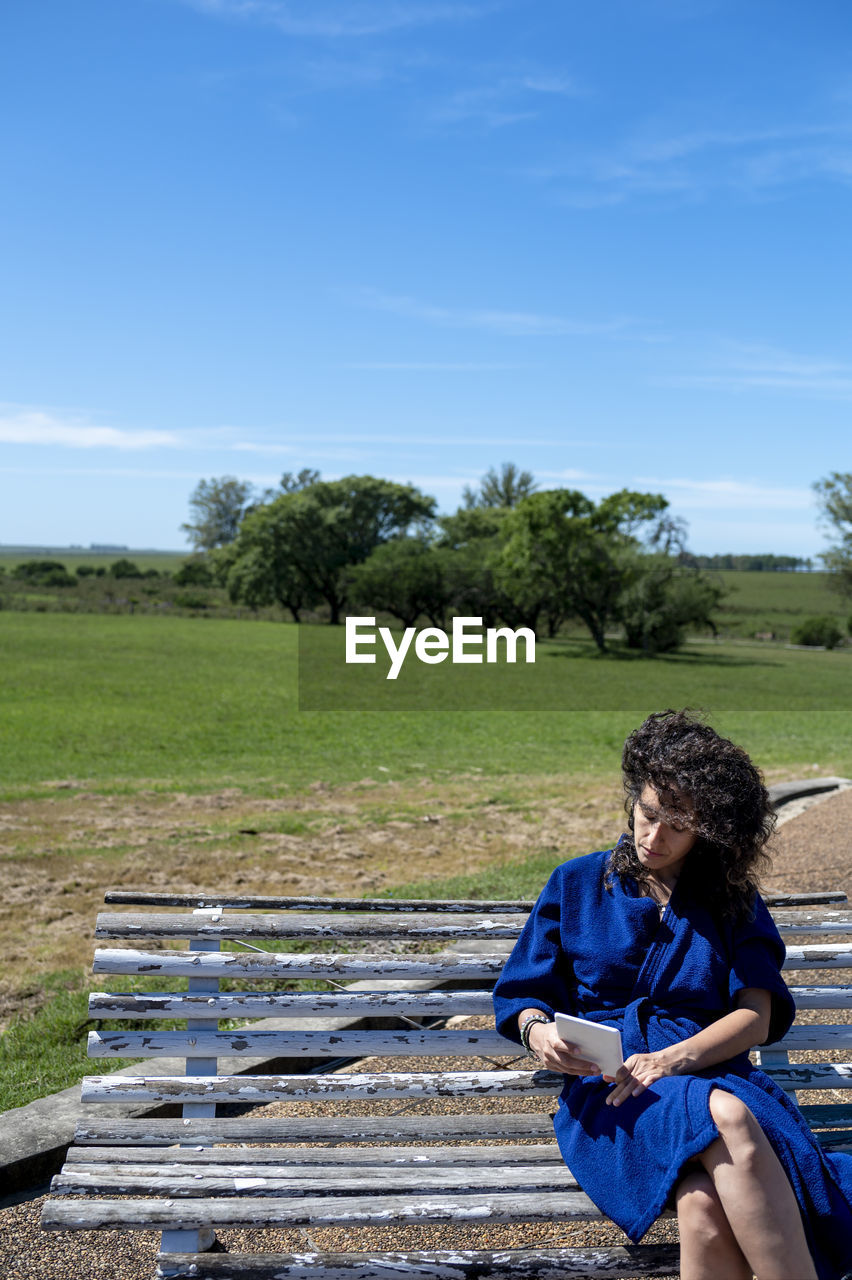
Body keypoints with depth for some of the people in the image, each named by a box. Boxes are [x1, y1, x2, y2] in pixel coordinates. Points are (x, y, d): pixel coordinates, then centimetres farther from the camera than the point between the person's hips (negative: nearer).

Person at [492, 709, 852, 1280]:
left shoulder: (732, 899, 16)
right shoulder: (577, 884, 16)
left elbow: (757, 1017, 4)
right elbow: (523, 995, 14)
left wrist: (670, 1060, -13)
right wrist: (537, 1030, -11)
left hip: (714, 1075, 1)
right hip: (607, 1089, -1)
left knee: (705, 1206, -38)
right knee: (727, 1120, -37)